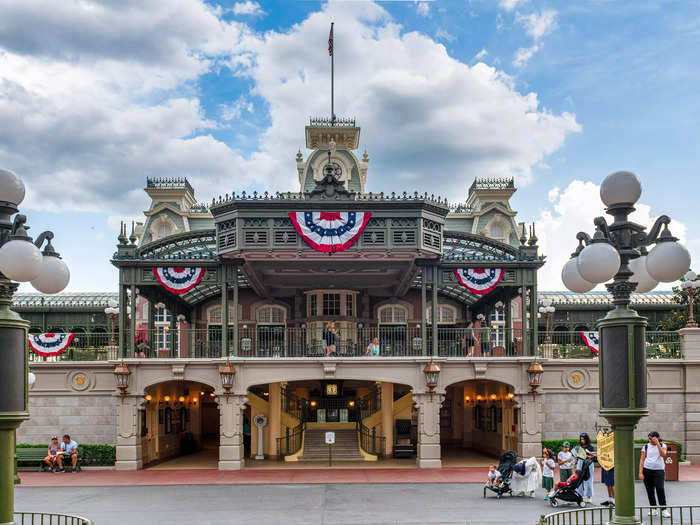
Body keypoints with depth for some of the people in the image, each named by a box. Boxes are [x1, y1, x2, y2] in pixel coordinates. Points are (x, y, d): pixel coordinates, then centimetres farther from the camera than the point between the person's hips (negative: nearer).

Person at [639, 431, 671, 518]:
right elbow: (642, 460, 5)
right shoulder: (646, 447, 8)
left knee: (660, 489, -14)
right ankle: (654, 509, 14)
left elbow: (663, 454, -14)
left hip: (659, 471, -2)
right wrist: (640, 473, -3)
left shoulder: (662, 445, 6)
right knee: (650, 491, 4)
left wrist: (657, 443, -16)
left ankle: (664, 509, -9)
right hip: (647, 470, 2)